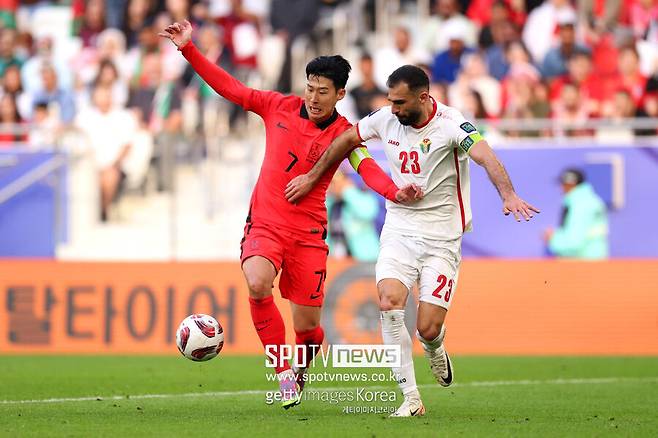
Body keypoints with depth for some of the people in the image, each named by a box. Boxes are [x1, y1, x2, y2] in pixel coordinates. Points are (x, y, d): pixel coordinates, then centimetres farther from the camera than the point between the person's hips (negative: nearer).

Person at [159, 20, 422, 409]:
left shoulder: (344, 133, -6)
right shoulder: (279, 107, 2)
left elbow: (367, 168, -23)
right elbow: (229, 87, 7)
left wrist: (394, 192, -44)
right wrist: (189, 49, 1)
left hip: (308, 232, -1)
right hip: (264, 225, 1)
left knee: (306, 327, -1)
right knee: (258, 284, -30)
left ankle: (301, 369, 38)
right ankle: (284, 373, -13)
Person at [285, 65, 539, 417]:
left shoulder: (449, 124, -17)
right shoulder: (386, 119, -1)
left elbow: (485, 156, -33)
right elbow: (347, 139, 17)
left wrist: (508, 195, -51)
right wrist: (312, 177, 24)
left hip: (441, 238, -4)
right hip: (398, 229, 4)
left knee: (428, 330, -9)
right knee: (389, 302, -22)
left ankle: (435, 349, 32)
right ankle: (411, 398, -16)